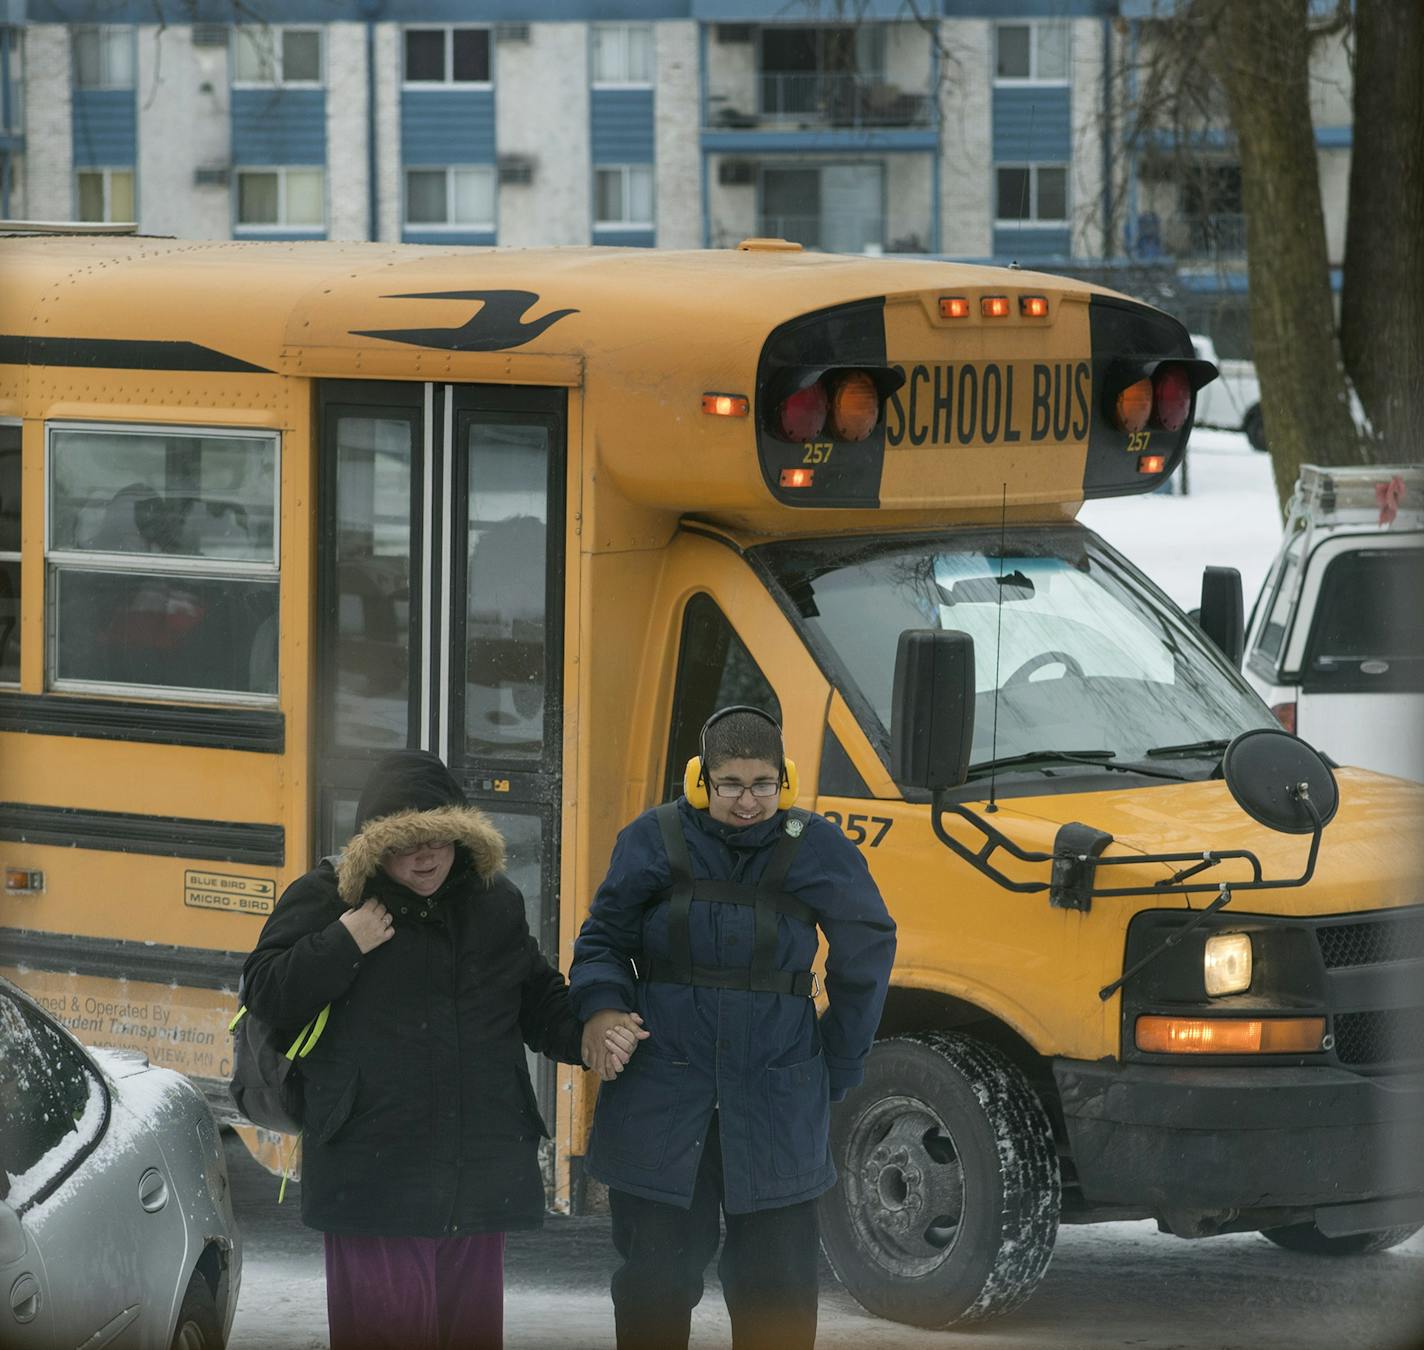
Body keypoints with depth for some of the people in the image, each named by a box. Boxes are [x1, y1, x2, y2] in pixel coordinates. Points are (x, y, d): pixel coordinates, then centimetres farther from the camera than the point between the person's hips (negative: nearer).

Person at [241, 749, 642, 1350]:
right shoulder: (326, 898, -1)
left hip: (478, 1175, 4)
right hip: (374, 1168, -4)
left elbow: (537, 999, 23)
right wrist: (344, 945, -16)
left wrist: (584, 1037, 4)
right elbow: (264, 995, -5)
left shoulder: (495, 900, 11)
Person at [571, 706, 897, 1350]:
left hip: (776, 1108, 0)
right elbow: (603, 937, 7)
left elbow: (867, 951, 11)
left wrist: (838, 1067, 12)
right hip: (659, 1099, 0)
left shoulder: (815, 849, 0)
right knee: (654, 1284, 5)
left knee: (777, 1293, 4)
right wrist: (600, 1006, -13)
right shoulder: (654, 841, 0)